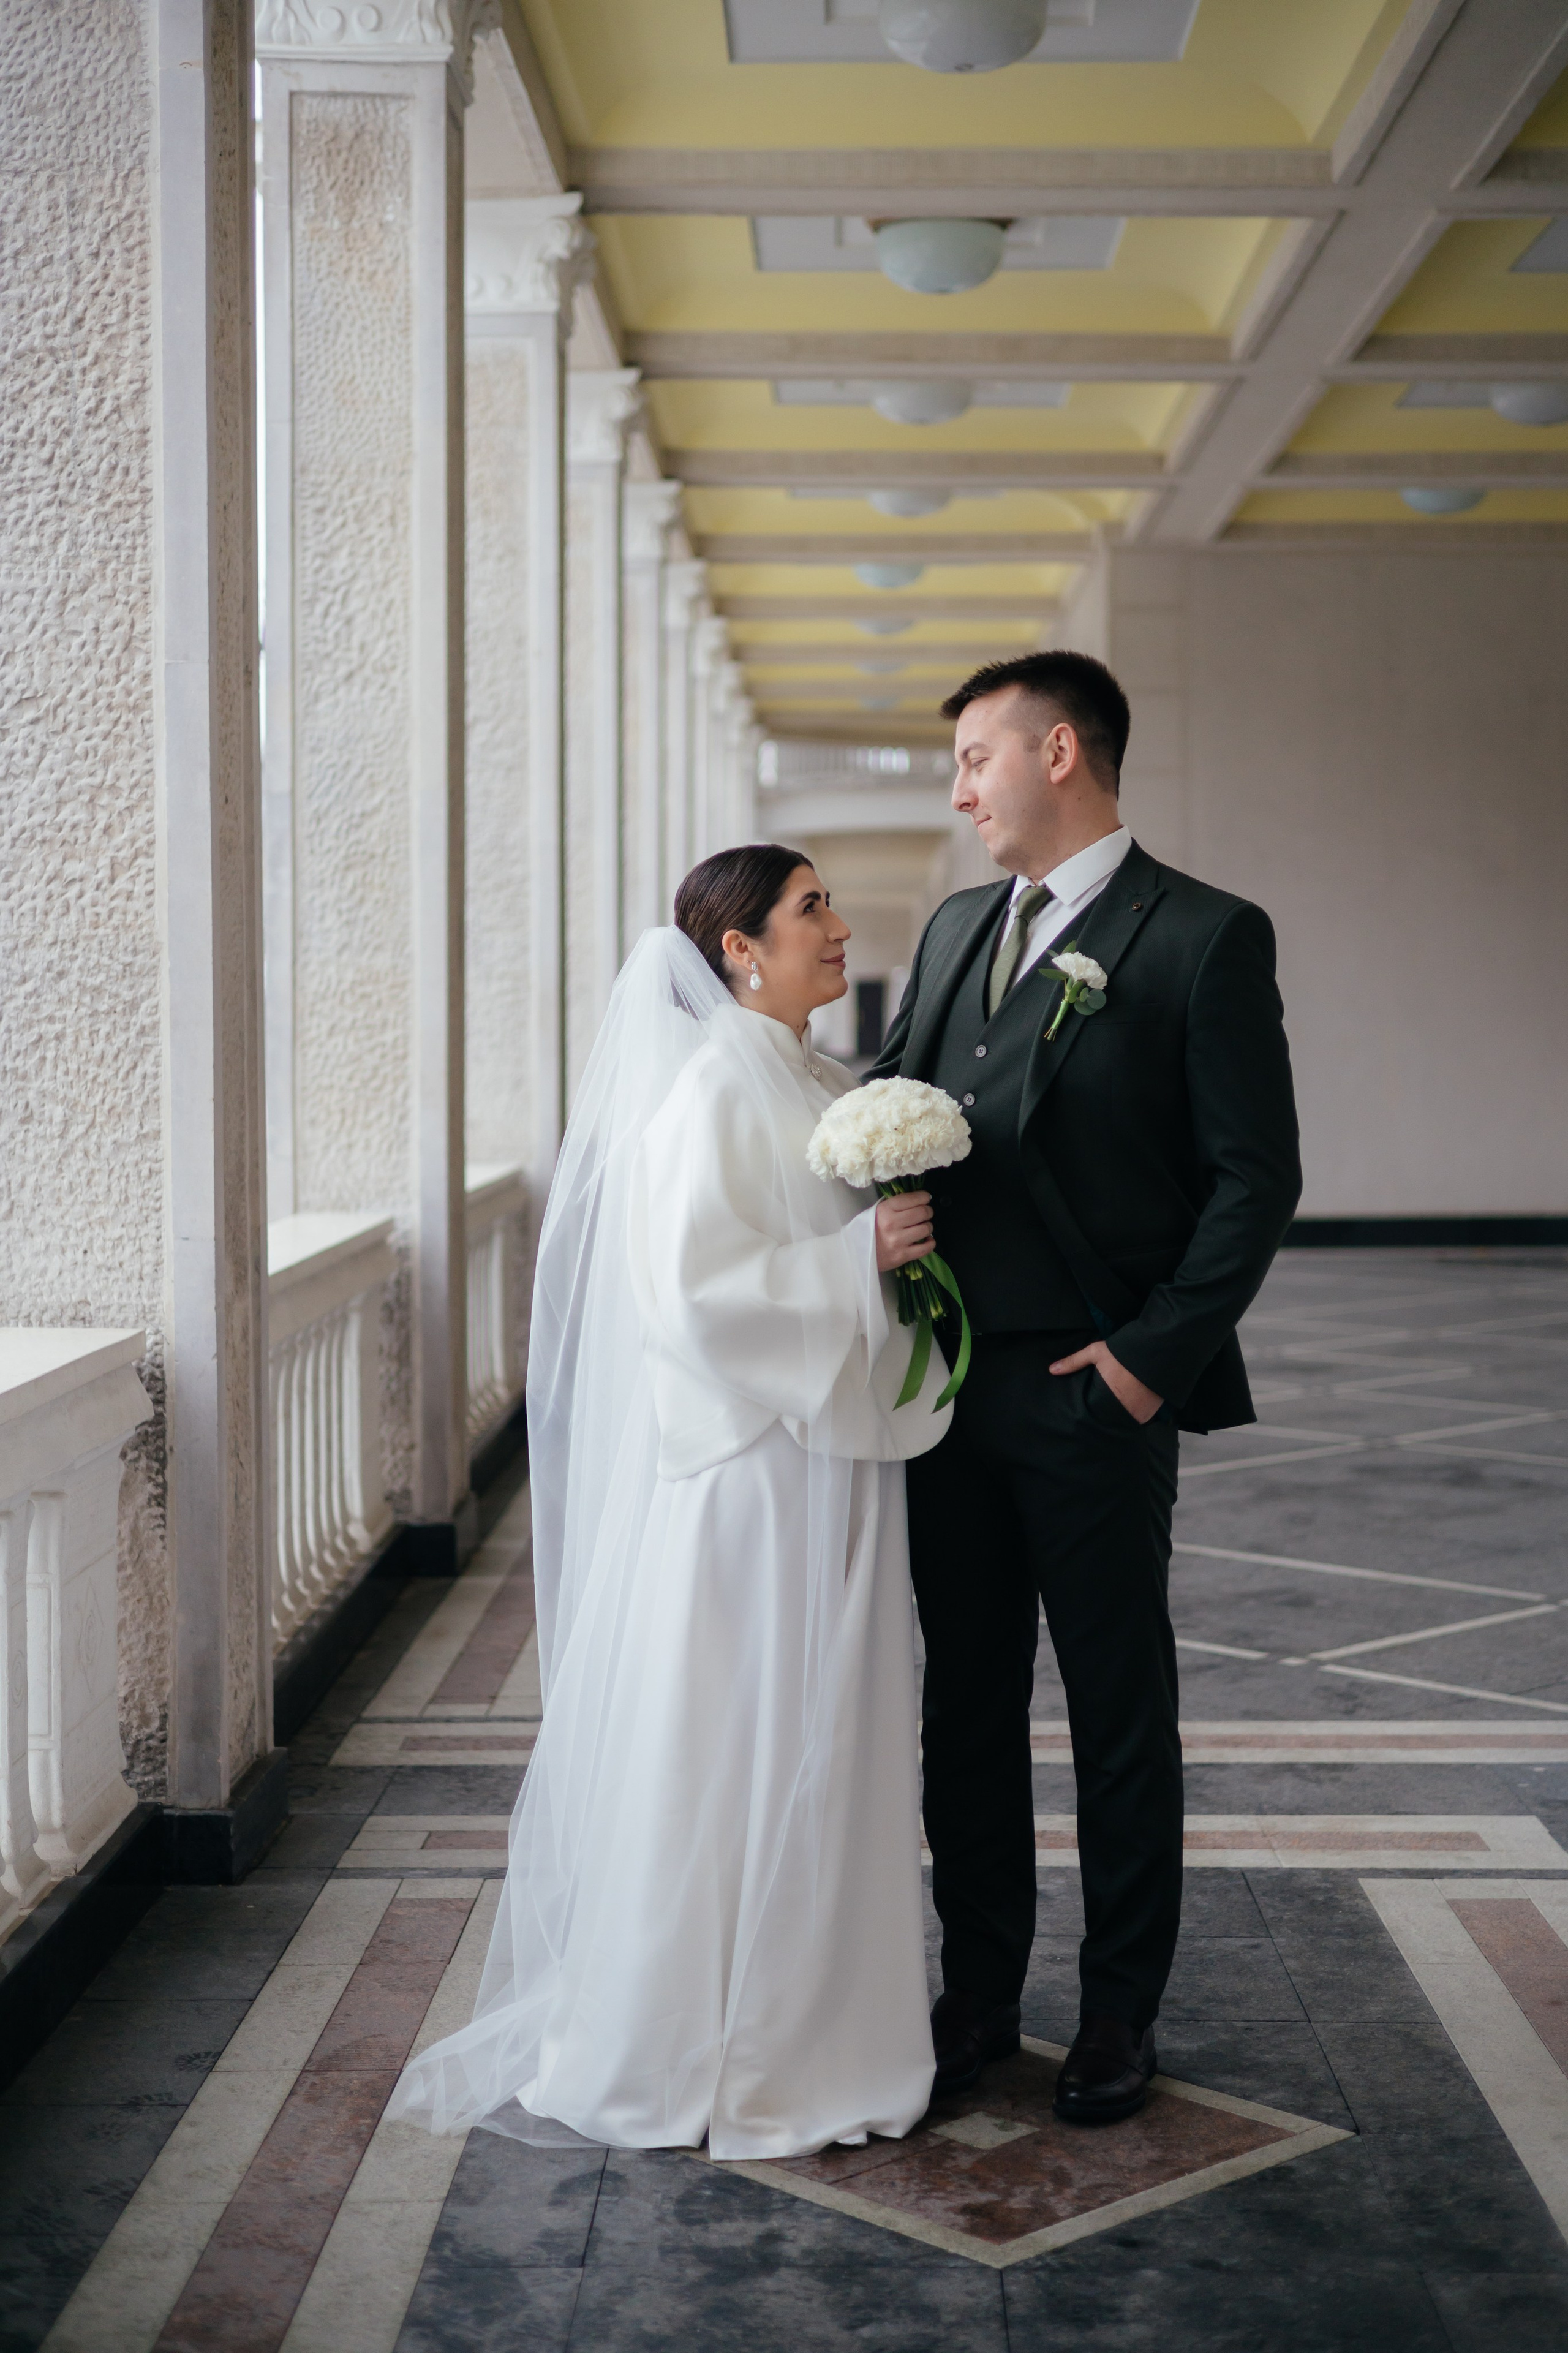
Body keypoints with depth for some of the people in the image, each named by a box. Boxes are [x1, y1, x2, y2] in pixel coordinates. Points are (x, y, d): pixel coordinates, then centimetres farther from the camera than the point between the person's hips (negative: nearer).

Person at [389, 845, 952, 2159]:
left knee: (825, 1746, 15)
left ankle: (816, 2025, 28)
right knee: (728, 1754, 1)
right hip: (746, 1472, -9)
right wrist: (859, 1256, -20)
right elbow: (693, 1286, -22)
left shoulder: (826, 1087, 13)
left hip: (828, 1461, 9)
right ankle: (701, 2053, 15)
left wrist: (910, 1246, 7)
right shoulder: (707, 1090, -15)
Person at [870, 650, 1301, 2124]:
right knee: (966, 1700, 13)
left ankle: (1119, 2013, 21)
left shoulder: (1204, 938, -6)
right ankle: (977, 1993, 26)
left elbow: (1257, 1175, -9)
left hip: (1092, 1396, -6)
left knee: (1120, 1712, 7)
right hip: (950, 1387, 6)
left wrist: (1156, 1354, -13)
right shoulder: (956, 929, 14)